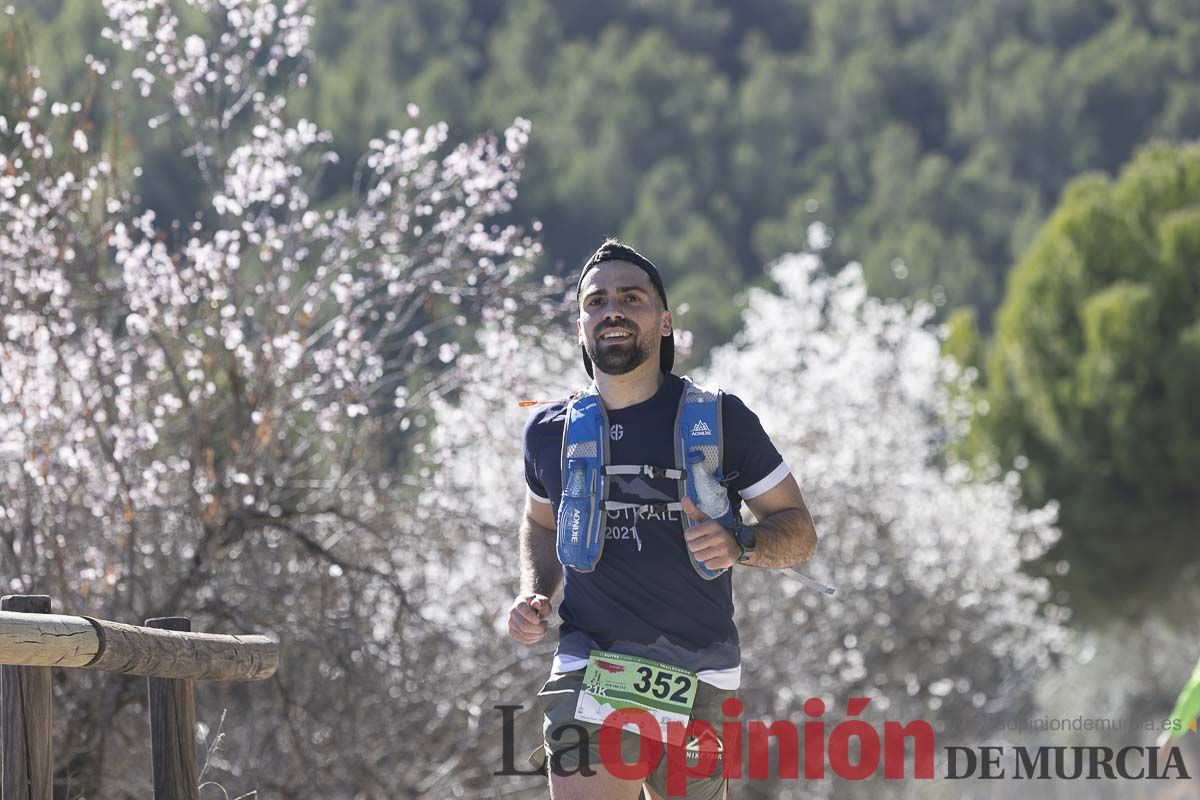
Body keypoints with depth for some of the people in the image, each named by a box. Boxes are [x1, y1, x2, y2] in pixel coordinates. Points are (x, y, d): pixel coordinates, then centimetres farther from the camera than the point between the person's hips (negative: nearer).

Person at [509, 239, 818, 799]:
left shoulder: (718, 419, 1)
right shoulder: (550, 431, 8)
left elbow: (798, 530, 5)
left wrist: (738, 545, -17)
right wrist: (533, 595, 7)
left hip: (700, 679, 0)